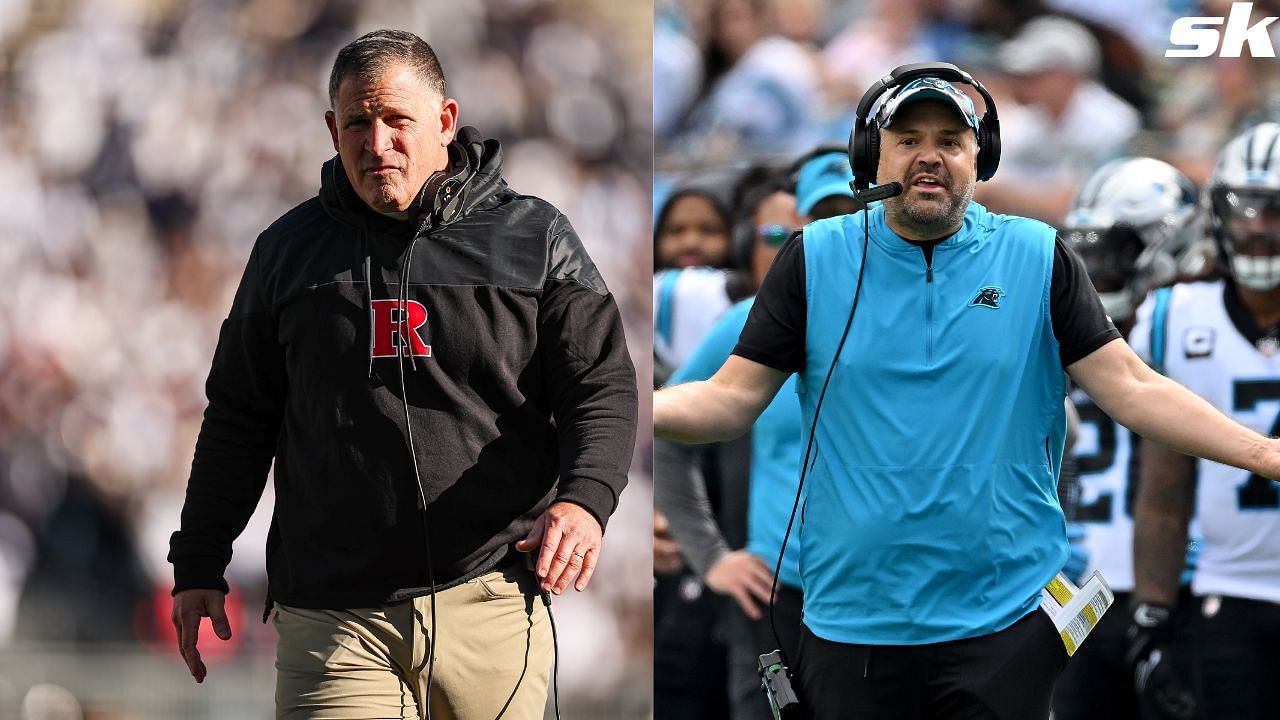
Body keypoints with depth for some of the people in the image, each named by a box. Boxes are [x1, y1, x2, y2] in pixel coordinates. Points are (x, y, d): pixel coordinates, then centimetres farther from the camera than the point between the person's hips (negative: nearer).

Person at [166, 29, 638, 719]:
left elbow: (604, 387, 1)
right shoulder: (289, 250, 13)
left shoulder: (534, 239, 7)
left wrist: (582, 499, -19)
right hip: (332, 617, 1)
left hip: (493, 610, 0)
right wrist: (198, 565, 15)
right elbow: (237, 415, 19)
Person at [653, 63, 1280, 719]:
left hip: (1006, 617, 0)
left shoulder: (1037, 258, 4)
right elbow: (731, 397, 2)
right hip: (852, 614, 1)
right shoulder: (816, 259, 4)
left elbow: (1130, 387, 1)